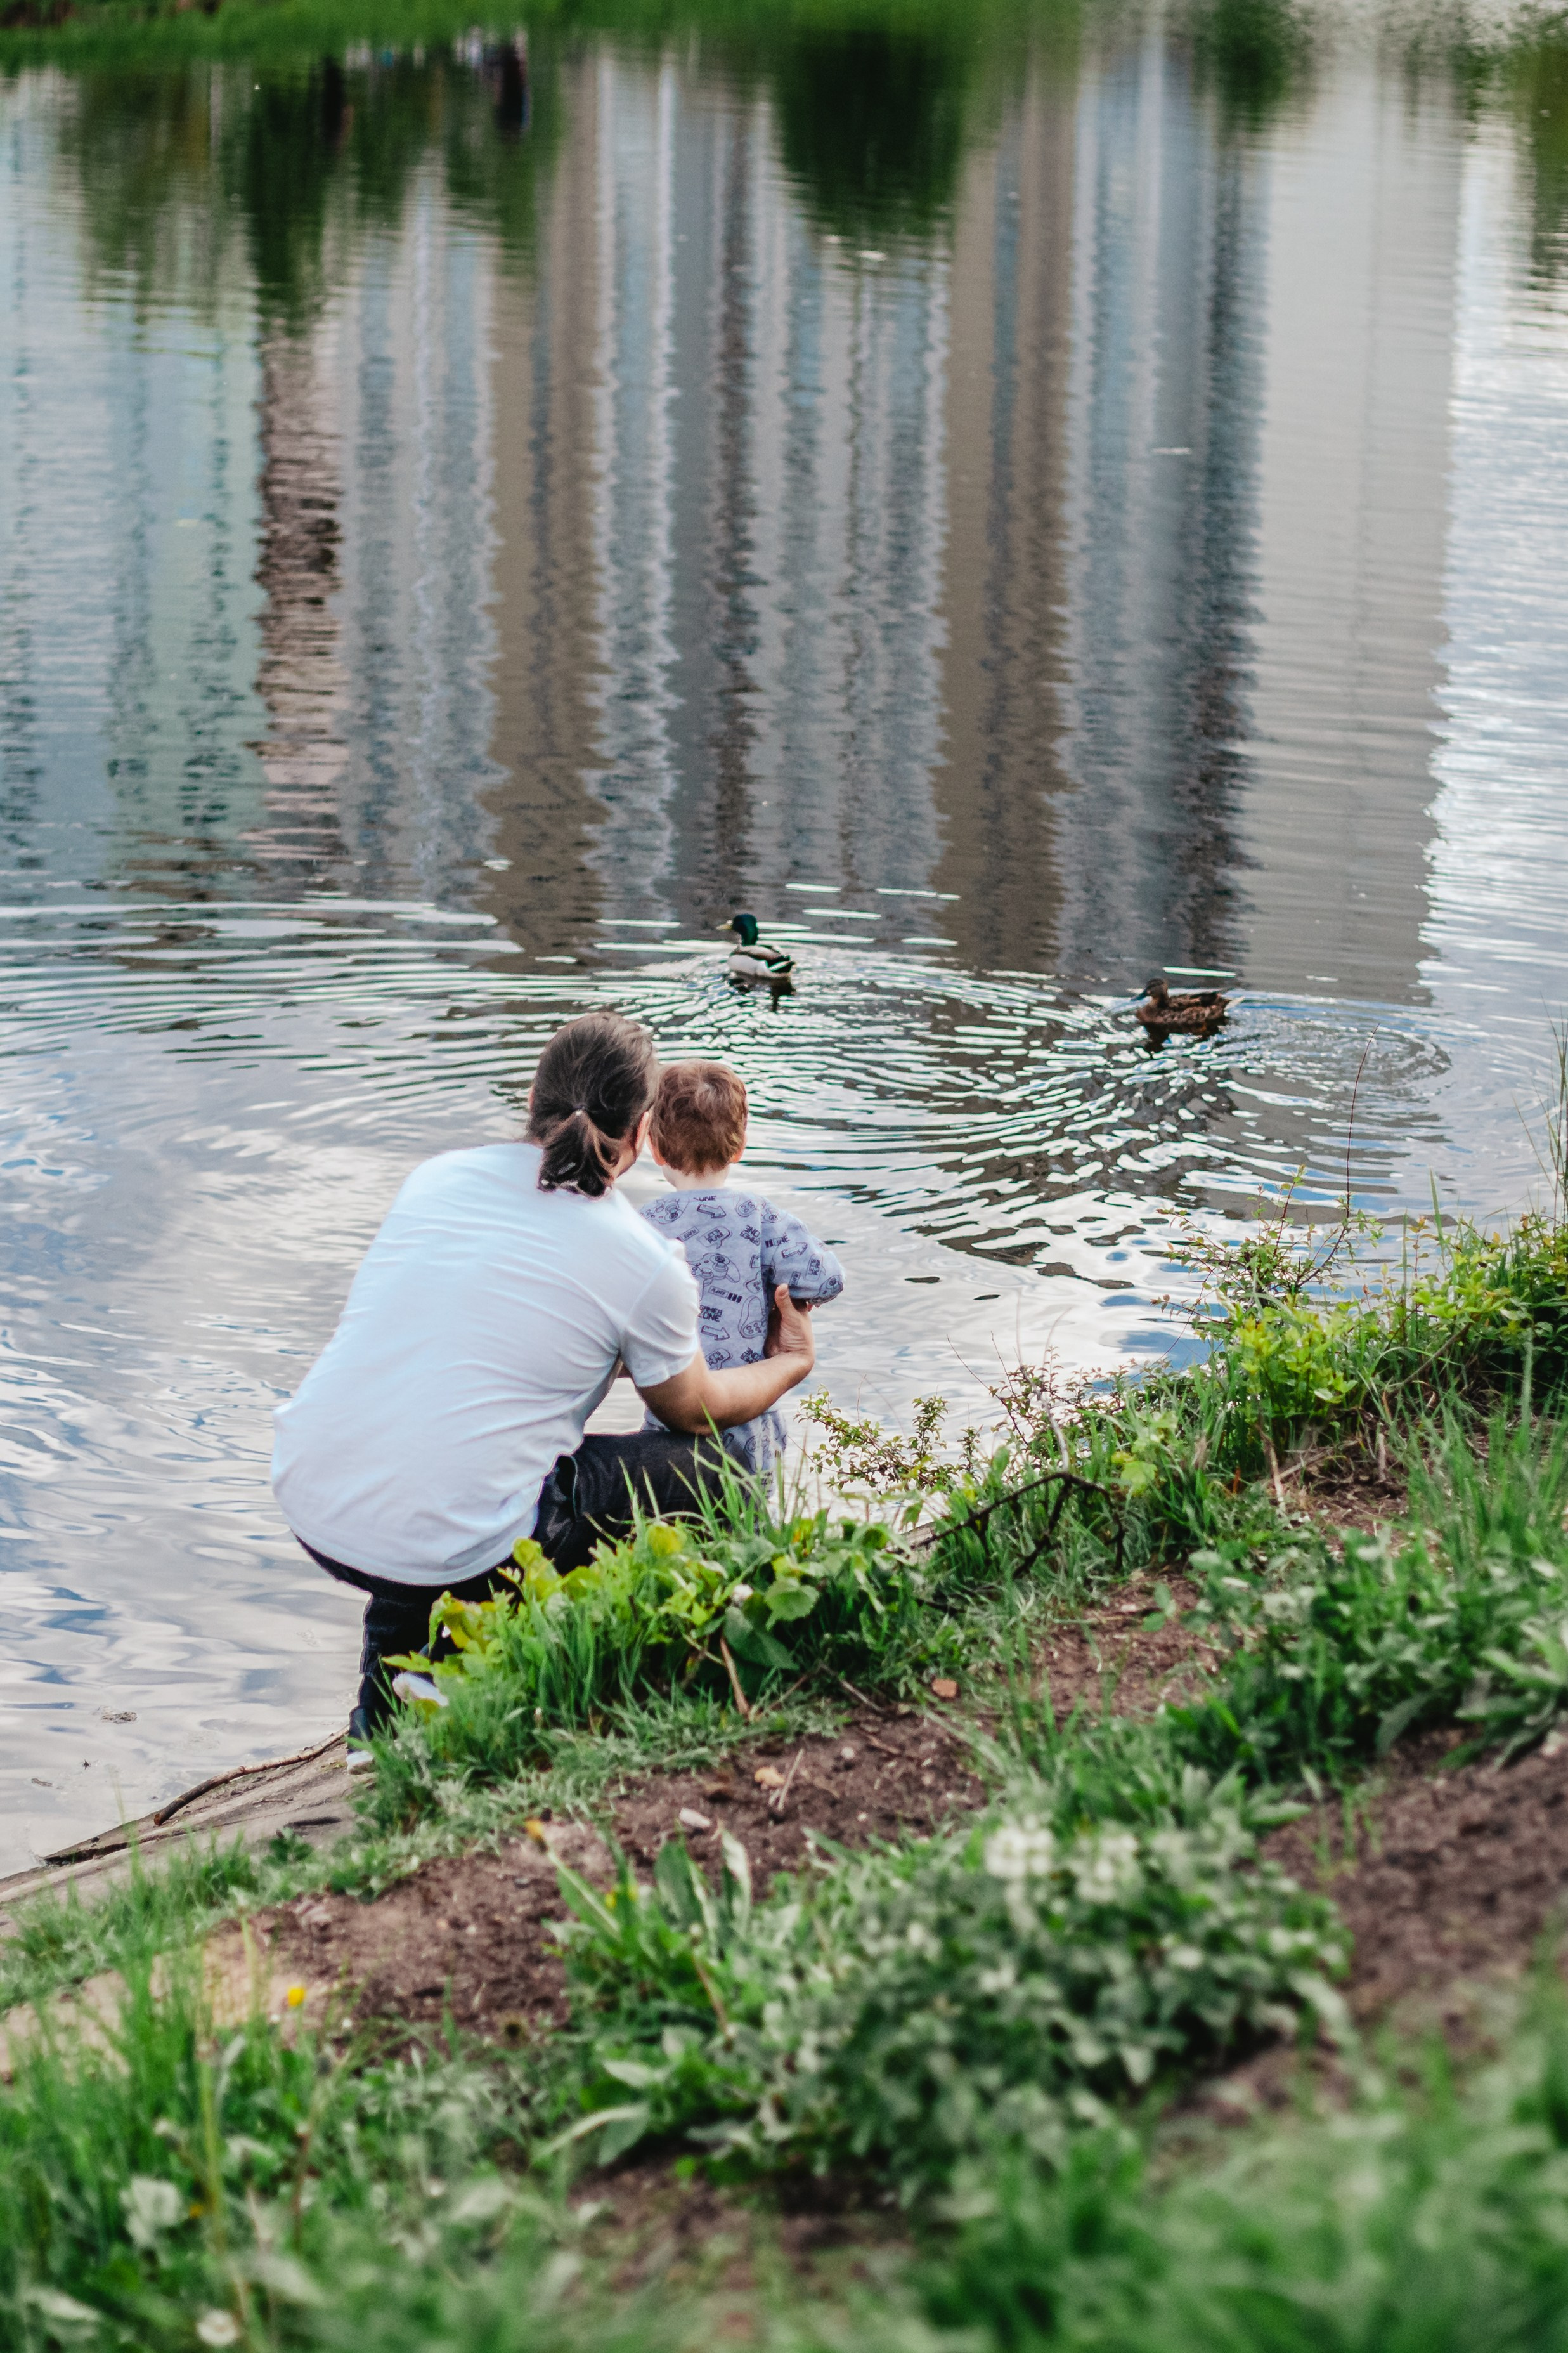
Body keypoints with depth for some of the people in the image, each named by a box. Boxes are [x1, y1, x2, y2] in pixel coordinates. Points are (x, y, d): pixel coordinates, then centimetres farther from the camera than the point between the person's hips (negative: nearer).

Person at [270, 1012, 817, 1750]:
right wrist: (789, 1365, 37)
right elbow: (693, 1411, 15)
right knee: (697, 1469, 12)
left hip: (309, 1510, 6)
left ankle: (384, 1702, 35)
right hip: (447, 1552, -6)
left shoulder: (440, 1175, 10)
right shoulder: (647, 1264, -4)